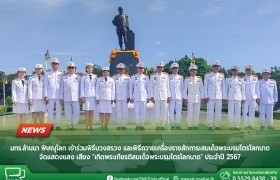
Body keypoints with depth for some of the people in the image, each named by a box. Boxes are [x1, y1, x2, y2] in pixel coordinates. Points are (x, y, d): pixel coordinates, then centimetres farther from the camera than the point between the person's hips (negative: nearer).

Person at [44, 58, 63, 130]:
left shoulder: (61, 74, 10)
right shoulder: (47, 74, 10)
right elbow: (45, 85, 7)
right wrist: (45, 96, -2)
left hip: (59, 96, 0)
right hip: (50, 96, 0)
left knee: (59, 111, -2)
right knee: (50, 111, 0)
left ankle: (57, 125, 6)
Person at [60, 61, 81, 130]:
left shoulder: (78, 77, 12)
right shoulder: (64, 77, 12)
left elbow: (80, 88, 11)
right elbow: (61, 88, 11)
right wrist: (61, 98, 5)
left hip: (76, 98, 0)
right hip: (67, 98, 0)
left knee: (76, 113, -5)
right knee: (68, 113, 1)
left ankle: (74, 125, 10)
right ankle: (69, 126, 15)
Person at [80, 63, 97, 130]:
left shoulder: (95, 77, 12)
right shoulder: (83, 77, 6)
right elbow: (82, 87, 4)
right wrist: (82, 96, -5)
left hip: (93, 96, 2)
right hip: (86, 96, -2)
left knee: (92, 111, 1)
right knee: (87, 111, -4)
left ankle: (91, 125, 6)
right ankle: (87, 126, 2)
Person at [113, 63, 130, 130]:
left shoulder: (127, 78, 8)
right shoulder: (114, 78, 7)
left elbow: (129, 88, 8)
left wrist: (129, 97, 0)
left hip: (125, 98, 0)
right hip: (117, 98, 0)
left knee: (125, 111, 0)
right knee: (118, 111, 0)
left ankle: (124, 125, 8)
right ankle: (119, 125, 8)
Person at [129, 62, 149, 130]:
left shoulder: (146, 77, 9)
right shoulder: (133, 77, 7)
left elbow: (148, 88, 12)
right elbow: (131, 88, 8)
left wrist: (148, 97, 6)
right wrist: (131, 97, 3)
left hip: (144, 97, 1)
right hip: (136, 97, -1)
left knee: (143, 112, 1)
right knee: (137, 112, -1)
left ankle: (142, 125, 10)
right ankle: (137, 125, 7)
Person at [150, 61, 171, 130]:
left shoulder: (166, 76, 8)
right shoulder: (153, 76, 6)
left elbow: (168, 86, 9)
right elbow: (151, 87, 6)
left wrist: (169, 96, 4)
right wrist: (151, 97, -1)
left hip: (164, 96, 1)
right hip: (156, 97, -1)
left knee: (164, 112, 1)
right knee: (157, 112, 0)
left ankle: (162, 125, 11)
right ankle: (157, 125, 10)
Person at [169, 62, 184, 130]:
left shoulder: (181, 78, 10)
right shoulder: (169, 78, 6)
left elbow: (182, 88, 12)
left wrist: (182, 97, 7)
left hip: (179, 97, 1)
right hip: (171, 98, -1)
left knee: (178, 112, 0)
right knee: (171, 112, -2)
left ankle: (178, 125, 7)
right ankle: (172, 125, 7)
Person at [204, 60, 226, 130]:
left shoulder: (221, 76, 11)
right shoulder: (207, 75, 5)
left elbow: (223, 87, 12)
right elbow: (205, 86, 4)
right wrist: (206, 96, -3)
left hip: (219, 97, 2)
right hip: (210, 97, -2)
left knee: (218, 112, 3)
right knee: (210, 112, -1)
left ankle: (217, 125, 10)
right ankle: (210, 126, 6)